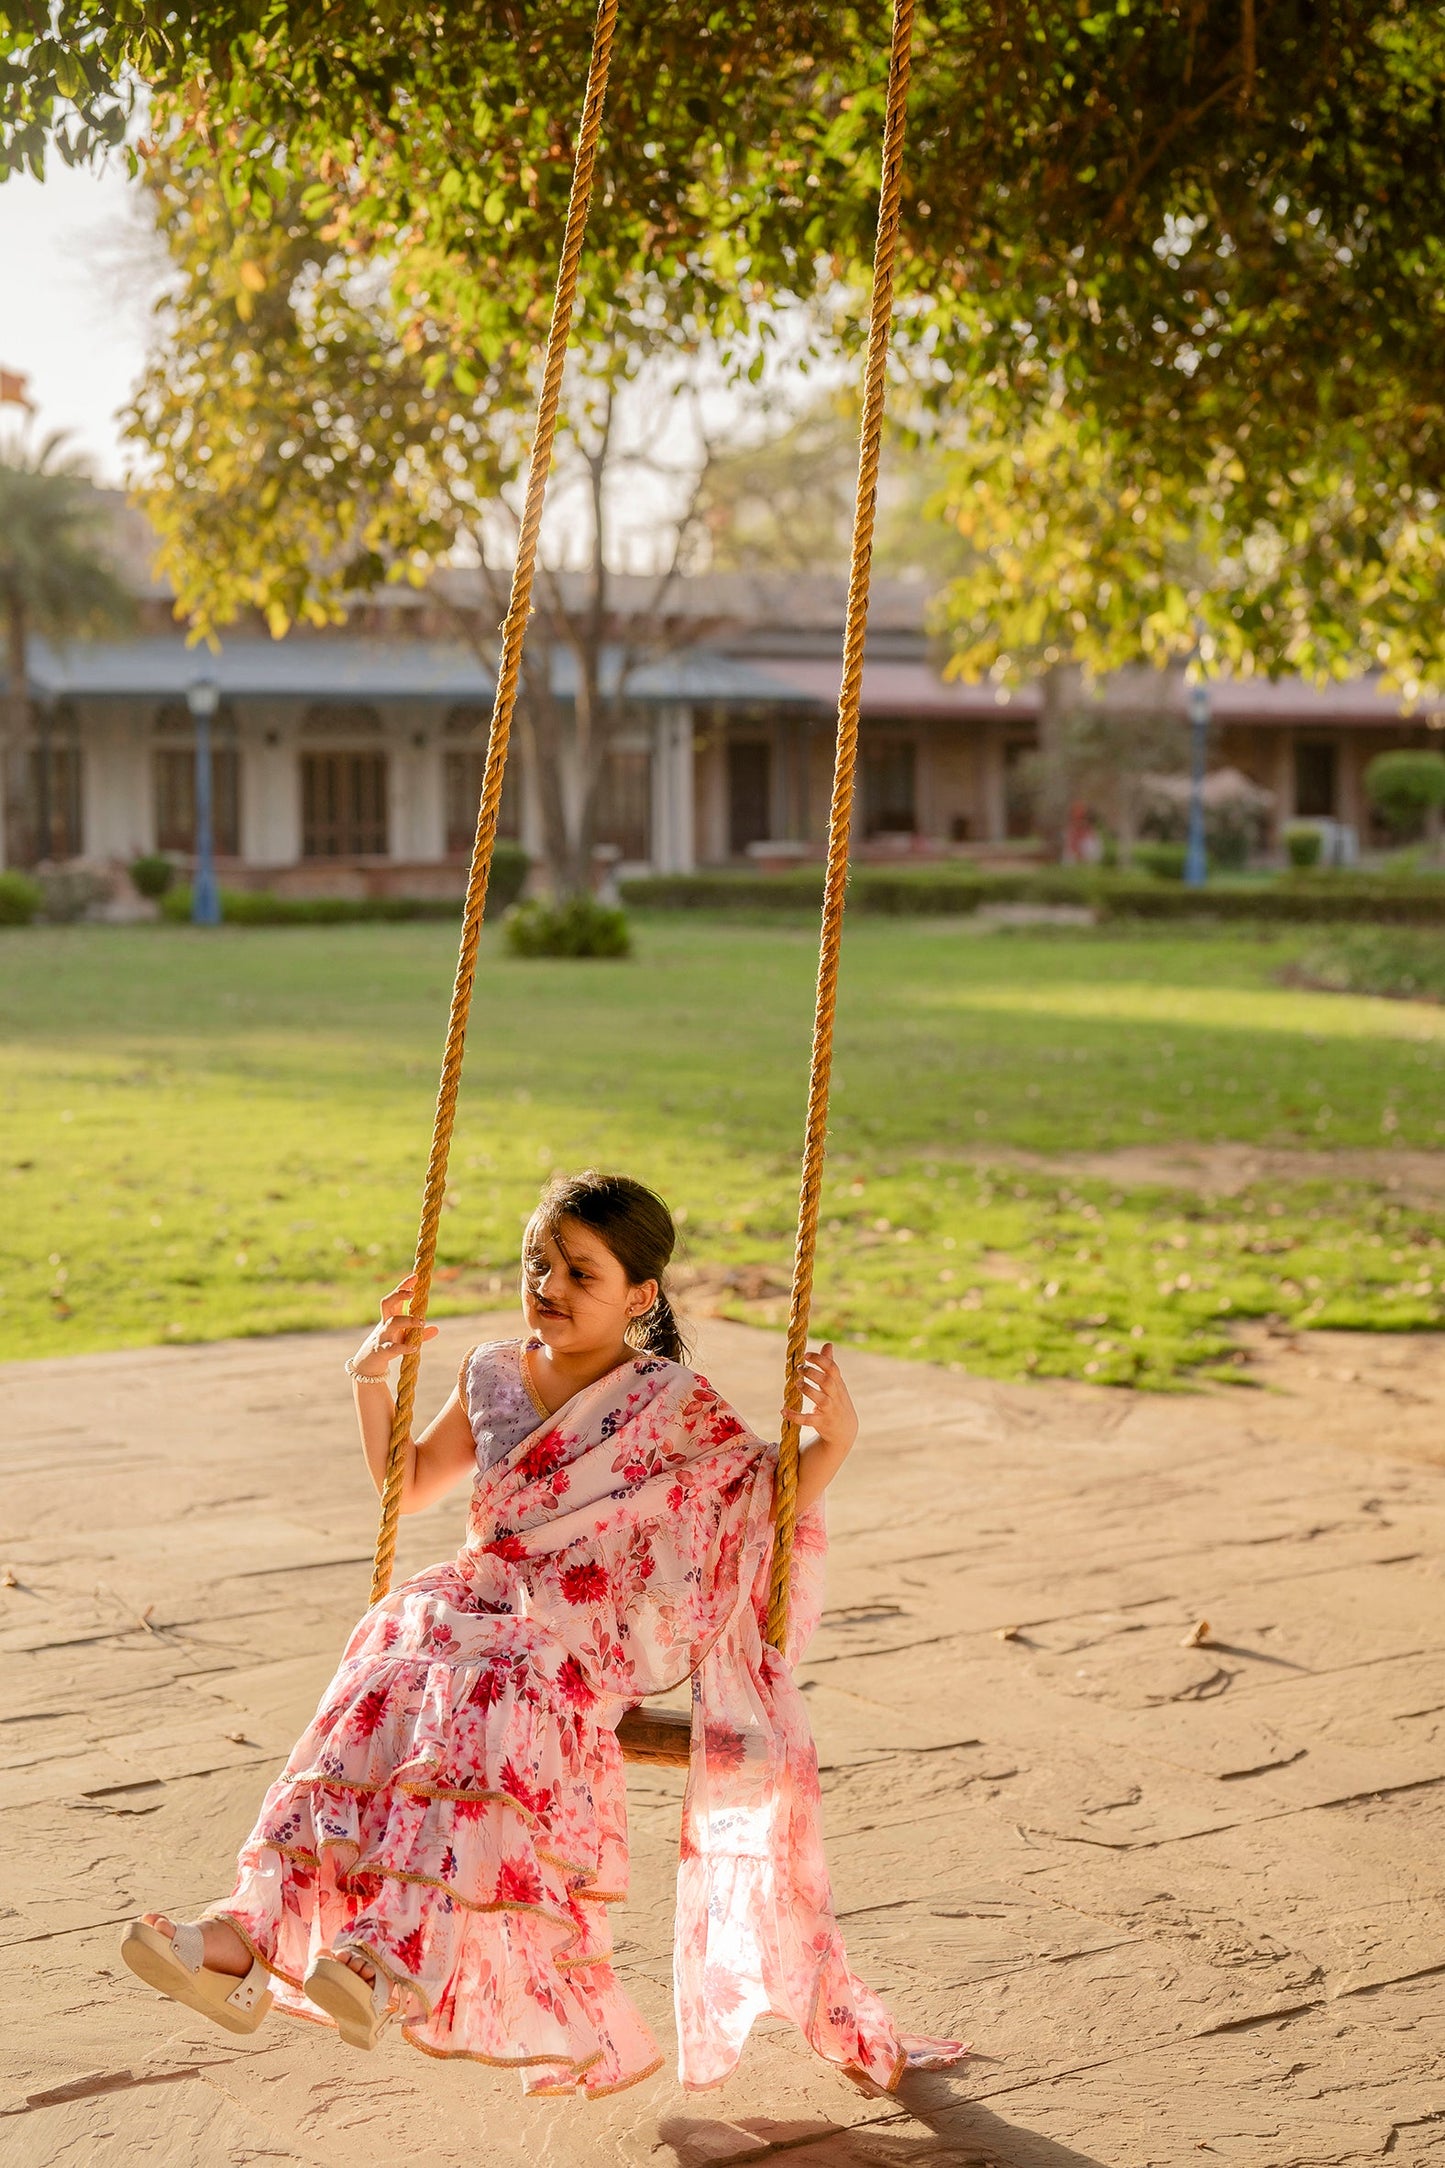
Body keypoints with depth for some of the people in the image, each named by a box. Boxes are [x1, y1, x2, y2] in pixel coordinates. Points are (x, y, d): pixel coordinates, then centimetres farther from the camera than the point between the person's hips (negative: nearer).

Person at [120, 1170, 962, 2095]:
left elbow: (775, 1496, 7)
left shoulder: (673, 1405, 1)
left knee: (491, 1681, -37)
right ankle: (252, 1931, -46)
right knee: (394, 1659, -30)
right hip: (484, 1603, 4)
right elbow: (408, 1484, 28)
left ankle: (399, 1953, -55)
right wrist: (373, 1376, 16)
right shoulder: (494, 1376, 14)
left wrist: (834, 1439, -12)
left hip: (589, 1639, -4)